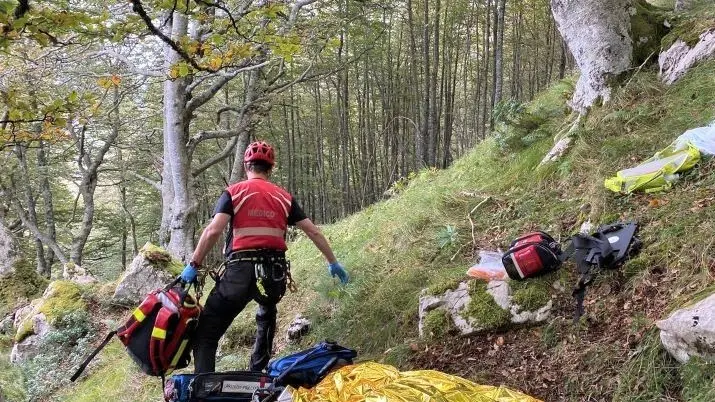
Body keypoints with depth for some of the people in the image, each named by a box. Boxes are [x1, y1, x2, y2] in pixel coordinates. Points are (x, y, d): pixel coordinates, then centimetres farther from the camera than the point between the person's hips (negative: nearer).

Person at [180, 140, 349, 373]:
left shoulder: (234, 193, 4)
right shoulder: (284, 197, 13)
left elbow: (213, 231, -10)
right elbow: (313, 232, 14)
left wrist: (194, 265, -3)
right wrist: (333, 263, 24)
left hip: (241, 270, -4)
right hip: (276, 273, 4)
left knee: (206, 334, 4)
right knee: (266, 318, 35)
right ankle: (258, 377, 35)